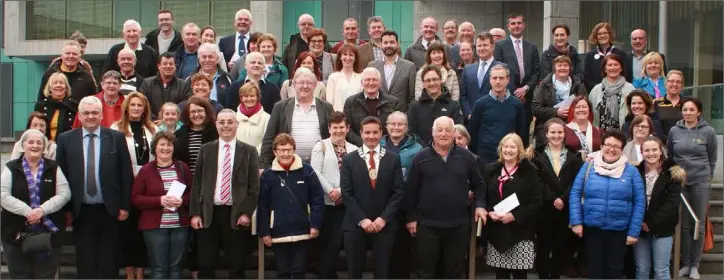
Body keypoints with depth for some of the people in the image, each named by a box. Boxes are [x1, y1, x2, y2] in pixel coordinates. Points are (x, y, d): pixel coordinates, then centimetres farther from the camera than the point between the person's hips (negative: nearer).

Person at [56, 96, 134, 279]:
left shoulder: (117, 138, 1)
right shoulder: (66, 139, 3)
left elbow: (126, 174, 2)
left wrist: (125, 206, -2)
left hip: (110, 210, -1)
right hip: (81, 212, 1)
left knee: (109, 264, 6)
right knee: (85, 264, 6)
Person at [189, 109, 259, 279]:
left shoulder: (249, 151, 4)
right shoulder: (206, 150, 8)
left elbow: (254, 186, 1)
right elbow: (197, 183, 6)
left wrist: (246, 213, -9)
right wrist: (195, 213, -1)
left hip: (237, 215, -1)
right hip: (209, 214, 1)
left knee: (237, 266, 4)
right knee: (205, 265, 4)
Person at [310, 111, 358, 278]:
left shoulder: (353, 150, 8)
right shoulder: (321, 146, 2)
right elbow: (316, 172, -7)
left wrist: (340, 191, -12)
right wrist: (330, 191, -12)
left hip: (344, 202, 2)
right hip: (325, 202, -2)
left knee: (336, 242, 3)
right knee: (325, 242, 4)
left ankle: (326, 274, 16)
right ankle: (326, 274, 15)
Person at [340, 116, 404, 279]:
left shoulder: (393, 159, 4)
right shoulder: (349, 160, 3)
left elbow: (398, 192, 0)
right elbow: (346, 193, -3)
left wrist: (384, 218, -10)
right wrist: (362, 219, -12)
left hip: (384, 225, 0)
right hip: (356, 225, 0)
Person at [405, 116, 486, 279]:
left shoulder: (466, 157, 3)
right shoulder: (420, 158, -1)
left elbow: (478, 184, 13)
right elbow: (411, 190, 3)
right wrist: (411, 218, 1)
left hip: (458, 225, 1)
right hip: (427, 224, -1)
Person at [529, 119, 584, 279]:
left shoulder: (574, 156, 8)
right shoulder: (537, 155, 4)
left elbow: (576, 183, -2)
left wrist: (563, 199, -16)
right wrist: (552, 199, -16)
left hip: (565, 210, 1)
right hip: (544, 209, -1)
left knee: (561, 248, 6)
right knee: (543, 248, 2)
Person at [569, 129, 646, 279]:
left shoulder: (631, 171, -1)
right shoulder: (588, 166, 0)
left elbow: (639, 203, -2)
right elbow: (575, 194, 0)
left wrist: (634, 231, -6)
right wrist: (576, 221, -9)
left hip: (619, 230, 0)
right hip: (592, 228, 0)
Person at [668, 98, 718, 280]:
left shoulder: (708, 132, -2)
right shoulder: (674, 131, 2)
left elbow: (712, 159, 6)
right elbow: (669, 156, 13)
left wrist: (706, 177, 6)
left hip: (701, 183, -1)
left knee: (699, 225, 2)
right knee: (684, 225, 5)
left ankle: (695, 265, 10)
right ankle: (685, 264, 14)